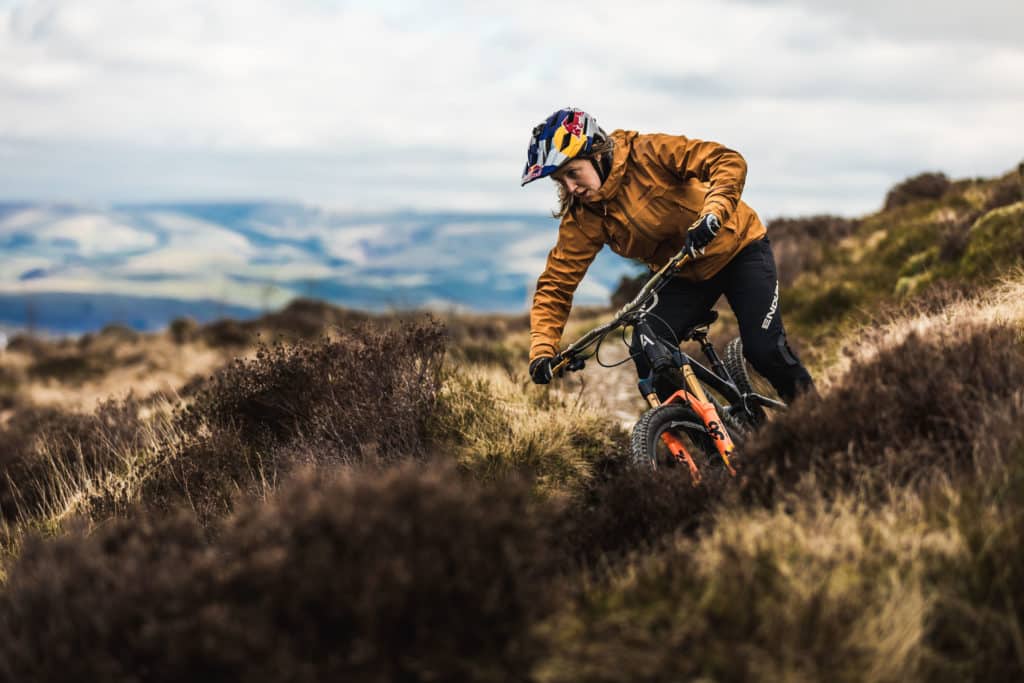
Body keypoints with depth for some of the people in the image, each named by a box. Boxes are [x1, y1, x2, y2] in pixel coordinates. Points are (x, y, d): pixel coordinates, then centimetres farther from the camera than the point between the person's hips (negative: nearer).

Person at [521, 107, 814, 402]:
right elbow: (556, 284, -13)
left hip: (737, 247, -4)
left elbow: (728, 161, -29)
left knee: (763, 349, -15)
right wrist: (541, 350, -24)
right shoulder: (581, 220, -14)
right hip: (683, 275, 4)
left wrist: (711, 214, -45)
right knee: (646, 355, -16)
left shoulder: (648, 154, -26)